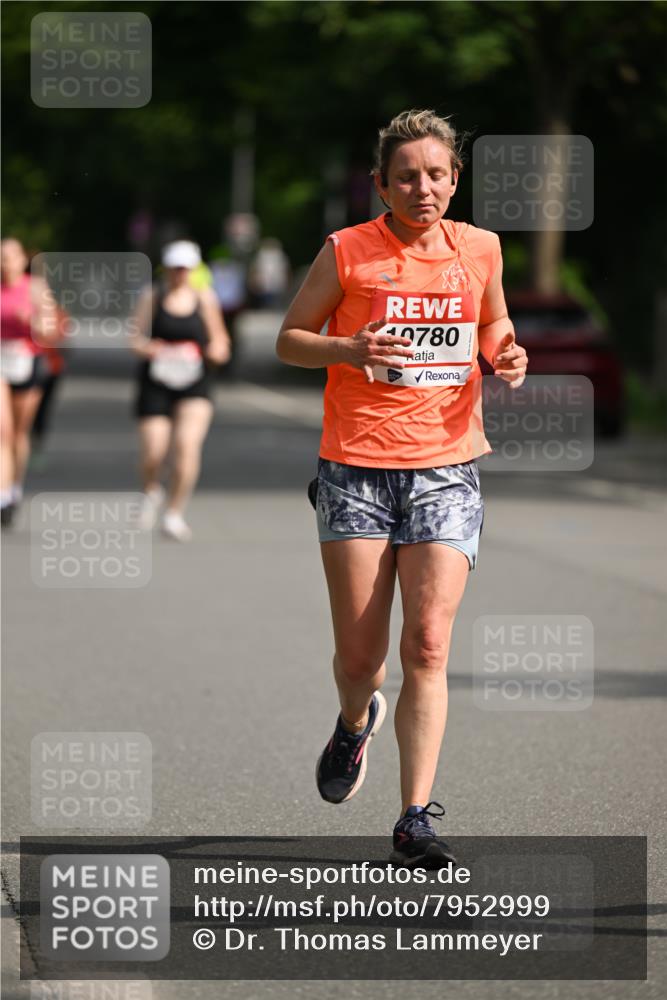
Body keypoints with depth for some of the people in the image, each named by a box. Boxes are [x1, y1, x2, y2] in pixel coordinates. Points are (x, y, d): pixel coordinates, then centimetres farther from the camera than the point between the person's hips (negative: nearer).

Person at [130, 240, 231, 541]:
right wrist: (154, 350, -21)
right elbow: (135, 338, 0)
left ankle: (174, 515, -5)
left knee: (188, 444, -18)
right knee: (153, 452, -8)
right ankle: (152, 491, 28)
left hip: (194, 384, 1)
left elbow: (219, 339, 16)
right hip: (156, 383, -1)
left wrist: (217, 350, -7)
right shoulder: (152, 298, 4)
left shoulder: (204, 299, 8)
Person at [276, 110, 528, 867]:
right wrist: (350, 349, -14)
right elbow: (289, 340, 5)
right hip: (356, 469, -1)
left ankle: (415, 820, -10)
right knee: (358, 655, 1)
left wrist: (507, 356, 2)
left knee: (427, 647, -11)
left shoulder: (479, 249, 7)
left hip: (446, 469, 1)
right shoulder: (346, 252, -1)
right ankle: (356, 721, 39)